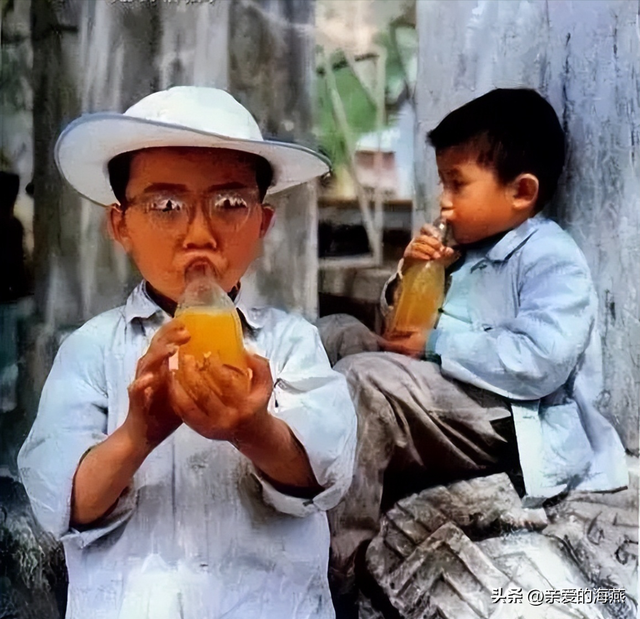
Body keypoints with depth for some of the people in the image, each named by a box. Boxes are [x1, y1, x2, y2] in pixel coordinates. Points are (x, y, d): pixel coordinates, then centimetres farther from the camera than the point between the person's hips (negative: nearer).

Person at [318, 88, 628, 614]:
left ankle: (335, 573, -25)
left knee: (362, 378, -28)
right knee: (336, 333, 9)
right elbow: (403, 327, 22)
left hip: (507, 422, -10)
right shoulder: (466, 251, 15)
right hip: (446, 397, 10)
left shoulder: (553, 260, -11)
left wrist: (438, 341, -21)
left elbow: (539, 364, -26)